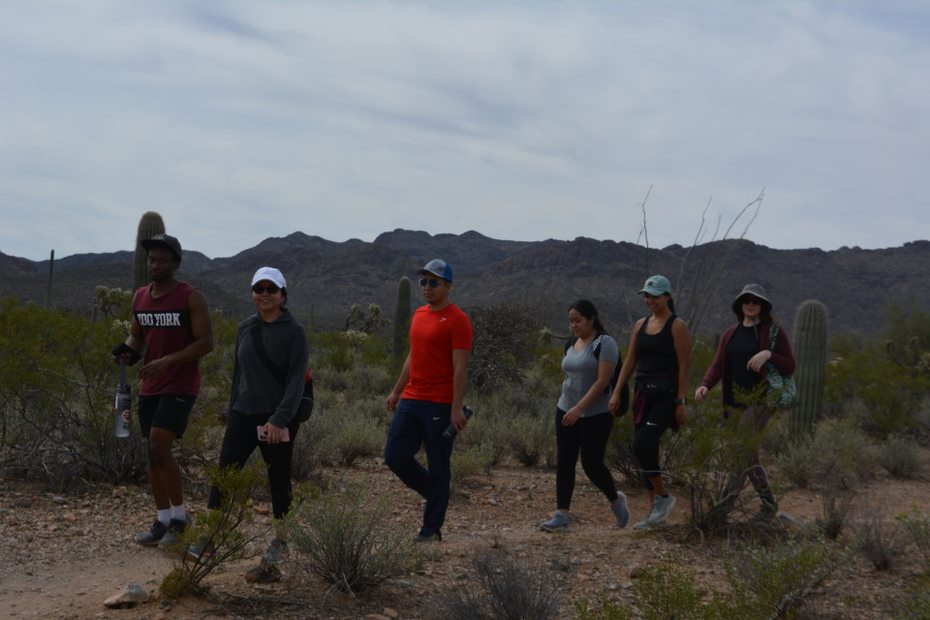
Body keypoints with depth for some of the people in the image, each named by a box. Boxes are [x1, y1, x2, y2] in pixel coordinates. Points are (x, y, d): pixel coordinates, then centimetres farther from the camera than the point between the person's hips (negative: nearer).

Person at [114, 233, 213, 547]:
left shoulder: (191, 297, -11)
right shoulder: (140, 296, 8)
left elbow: (206, 342, -14)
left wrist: (167, 361, -24)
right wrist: (128, 350, -6)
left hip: (180, 386, -7)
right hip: (150, 388, 7)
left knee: (159, 447, -16)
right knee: (153, 452, 8)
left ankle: (179, 515, 0)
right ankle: (162, 521, 17)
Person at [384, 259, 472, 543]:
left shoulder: (457, 320, -11)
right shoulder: (419, 315, 13)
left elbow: (460, 368, -15)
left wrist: (456, 408, -20)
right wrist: (396, 391, 22)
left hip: (440, 406, -7)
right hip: (411, 401, 7)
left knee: (438, 467, 2)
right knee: (395, 455, 3)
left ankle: (431, 528, 11)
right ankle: (435, 493, 25)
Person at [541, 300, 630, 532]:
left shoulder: (604, 344, -12)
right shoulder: (571, 345, 11)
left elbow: (602, 381, -19)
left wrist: (579, 408, -24)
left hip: (595, 415, -7)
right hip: (566, 412, 7)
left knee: (592, 463, -2)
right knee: (564, 462, 0)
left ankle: (616, 501, 23)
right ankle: (562, 514, 1)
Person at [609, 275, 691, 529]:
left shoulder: (677, 327, -6)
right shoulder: (641, 325, 13)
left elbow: (683, 367, -10)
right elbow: (630, 360, 13)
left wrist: (680, 402, -14)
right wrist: (617, 392, 6)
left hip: (665, 395, -7)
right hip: (643, 393, 7)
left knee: (642, 445, -20)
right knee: (645, 449, 7)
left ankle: (664, 497, -2)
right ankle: (656, 511, 15)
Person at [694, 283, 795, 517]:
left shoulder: (773, 332, -1)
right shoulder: (730, 335, 13)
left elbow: (790, 367, -4)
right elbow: (717, 366, 3)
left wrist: (769, 354, -23)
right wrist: (705, 385, -17)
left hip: (761, 400, -6)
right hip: (736, 402, 6)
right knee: (748, 455, 8)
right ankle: (769, 504, 21)